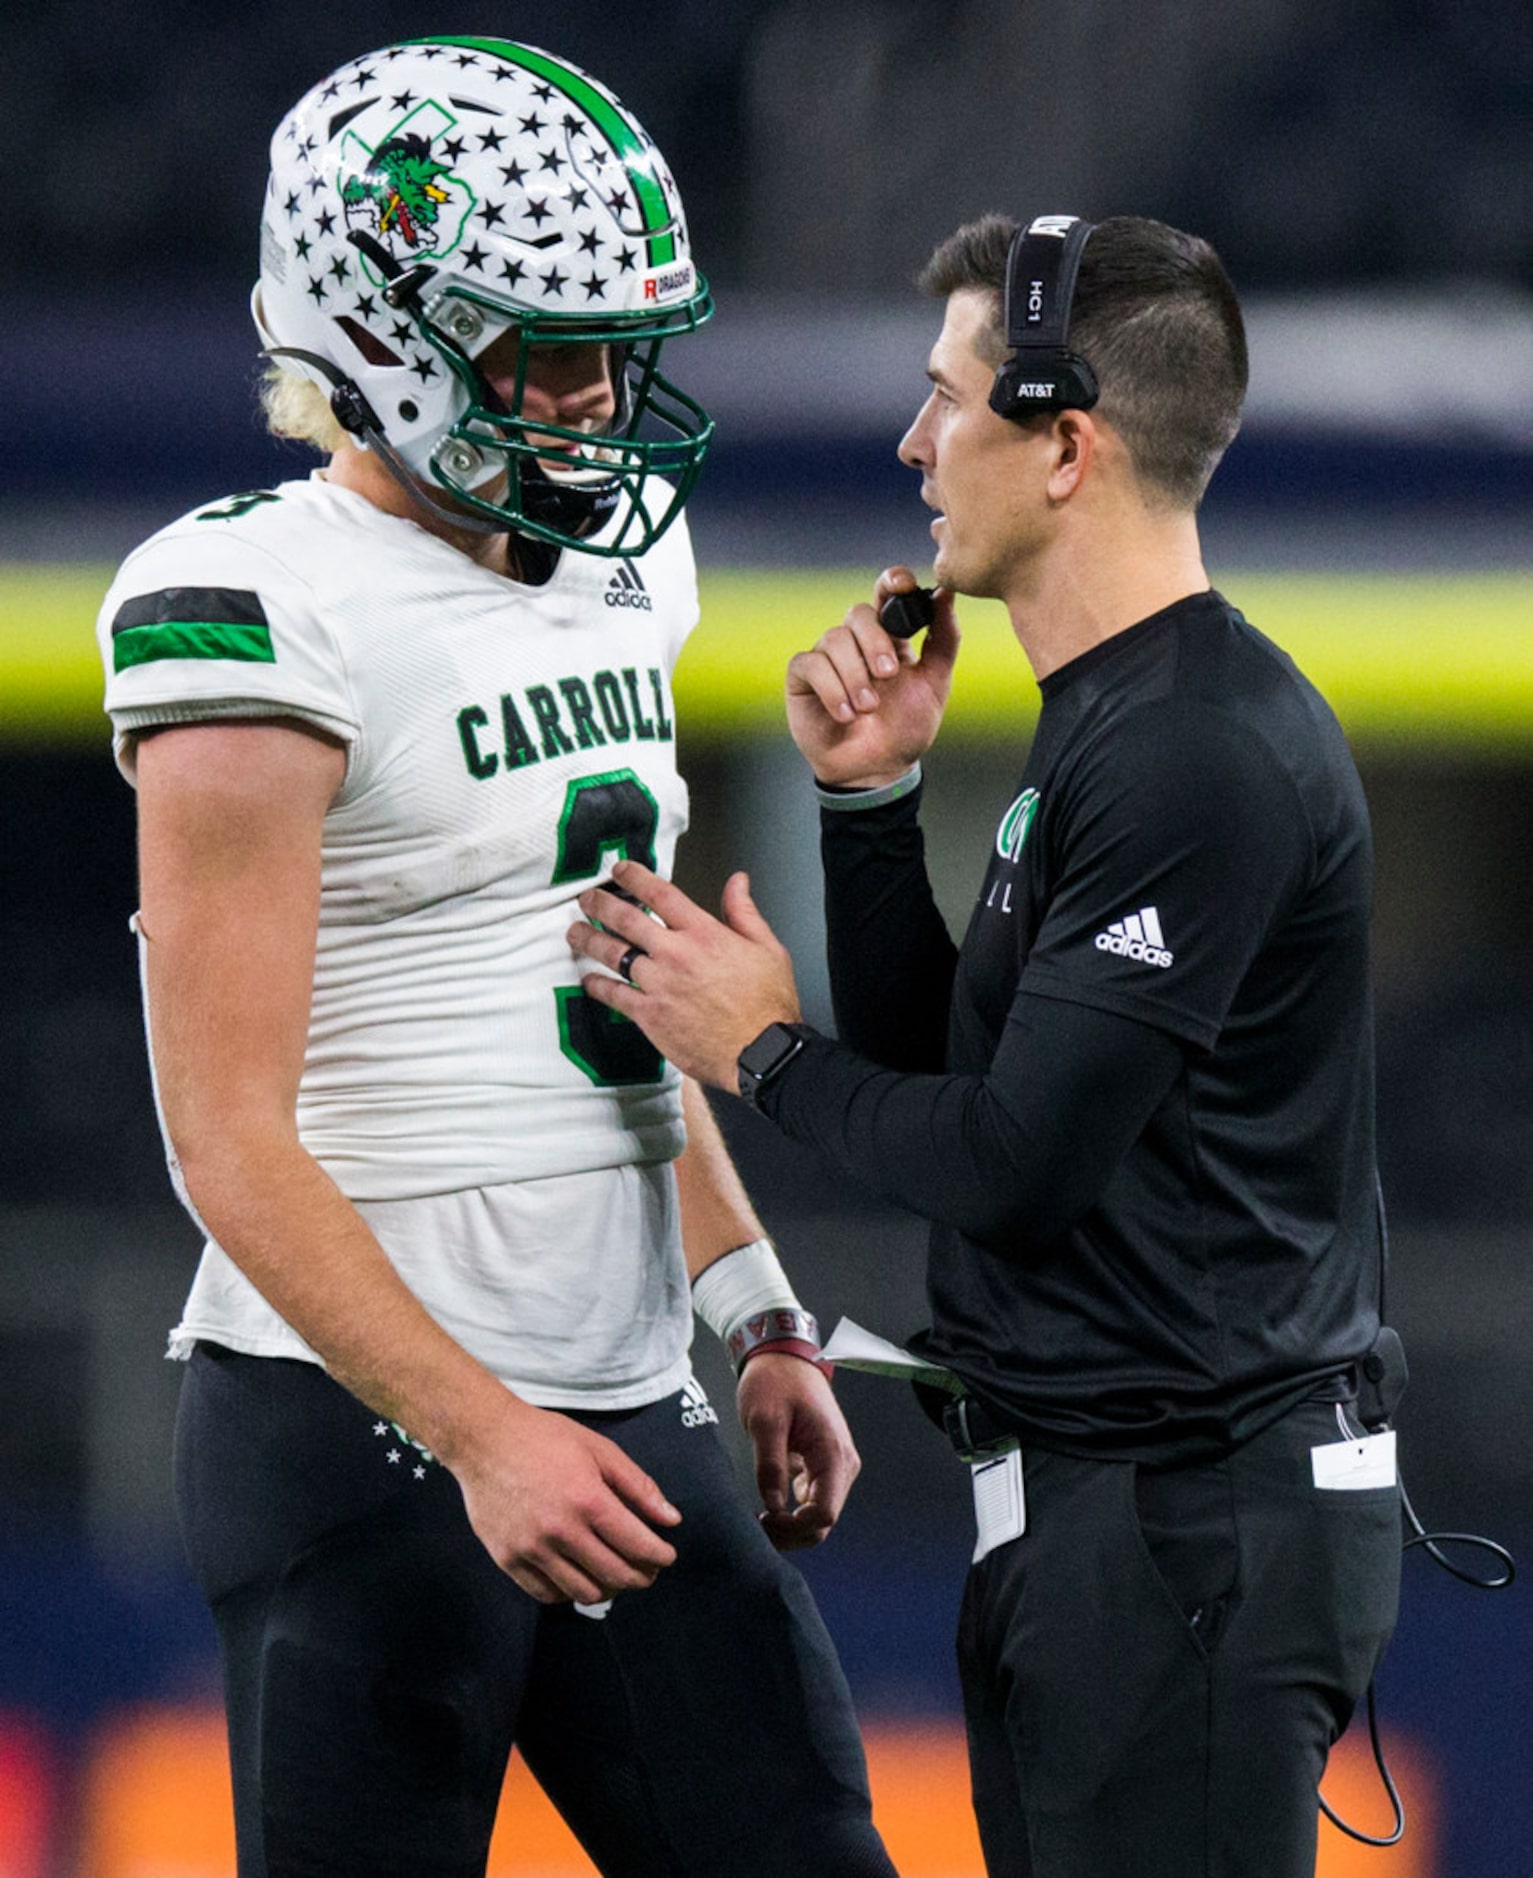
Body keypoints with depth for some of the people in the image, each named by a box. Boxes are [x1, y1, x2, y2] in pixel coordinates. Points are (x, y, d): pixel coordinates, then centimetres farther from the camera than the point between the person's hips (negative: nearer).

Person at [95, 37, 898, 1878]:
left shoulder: (617, 569, 12)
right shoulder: (271, 622, -15)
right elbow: (235, 1138, -18)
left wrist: (763, 1325, 17)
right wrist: (481, 1432, -23)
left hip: (626, 1408, 8)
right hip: (367, 1431, -8)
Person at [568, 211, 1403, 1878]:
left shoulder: (1205, 757, -19)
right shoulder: (1105, 723, 16)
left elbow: (1013, 1162, -21)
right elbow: (938, 1078, 17)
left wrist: (761, 1049, -5)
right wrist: (869, 799, 7)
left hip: (1186, 1534, -11)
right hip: (1082, 1507, 11)